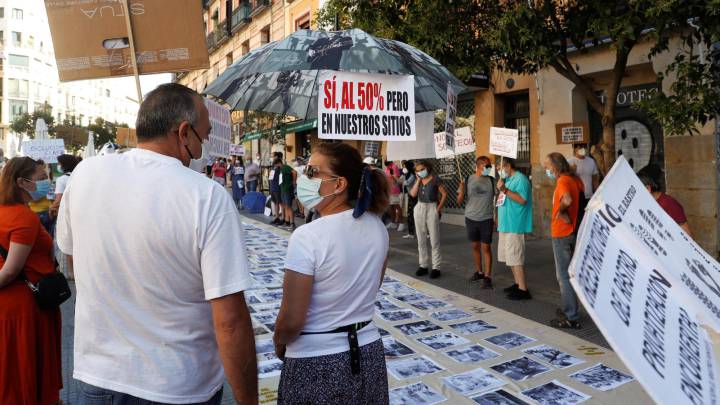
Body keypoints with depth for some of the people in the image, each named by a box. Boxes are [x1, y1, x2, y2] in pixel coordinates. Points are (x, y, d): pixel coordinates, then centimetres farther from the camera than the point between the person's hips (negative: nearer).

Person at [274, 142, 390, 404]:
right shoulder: (377, 227, -4)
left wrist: (279, 345, 0)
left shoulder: (308, 236, -23)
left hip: (317, 364, -5)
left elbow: (291, 321, -19)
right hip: (369, 353, 6)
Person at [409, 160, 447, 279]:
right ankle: (423, 265, 19)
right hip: (419, 209, 5)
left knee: (434, 241, 0)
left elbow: (444, 194, -6)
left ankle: (436, 267, 5)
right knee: (421, 240, 9)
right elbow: (413, 194, -4)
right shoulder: (418, 180, 8)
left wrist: (439, 208, -11)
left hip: (432, 209, -5)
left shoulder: (435, 179, -6)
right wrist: (418, 180, -5)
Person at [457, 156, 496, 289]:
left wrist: (497, 217, -4)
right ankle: (479, 272, 28)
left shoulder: (491, 181, -2)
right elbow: (460, 201, 0)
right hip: (471, 218, 2)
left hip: (486, 219, -1)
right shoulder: (467, 180, -2)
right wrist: (461, 191, -21)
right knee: (475, 246, 12)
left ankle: (488, 276, 4)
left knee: (486, 247, -1)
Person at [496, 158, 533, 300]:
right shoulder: (507, 179, 17)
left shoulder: (520, 179, -12)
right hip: (506, 224, 10)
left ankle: (523, 290, -3)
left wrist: (504, 190, -24)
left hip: (515, 225, -10)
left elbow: (522, 200, -22)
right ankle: (518, 283, 26)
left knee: (515, 257, -9)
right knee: (510, 256, 15)